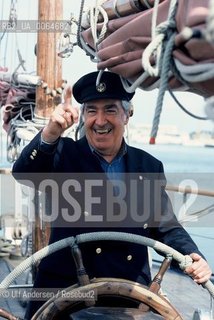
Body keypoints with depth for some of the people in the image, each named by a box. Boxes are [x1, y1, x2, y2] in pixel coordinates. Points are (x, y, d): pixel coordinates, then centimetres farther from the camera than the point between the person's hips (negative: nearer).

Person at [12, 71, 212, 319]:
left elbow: (166, 227, 7)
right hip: (63, 289, -1)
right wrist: (50, 134, -38)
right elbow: (22, 172, -21)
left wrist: (192, 257, -13)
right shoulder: (65, 154, -3)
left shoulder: (149, 167, 4)